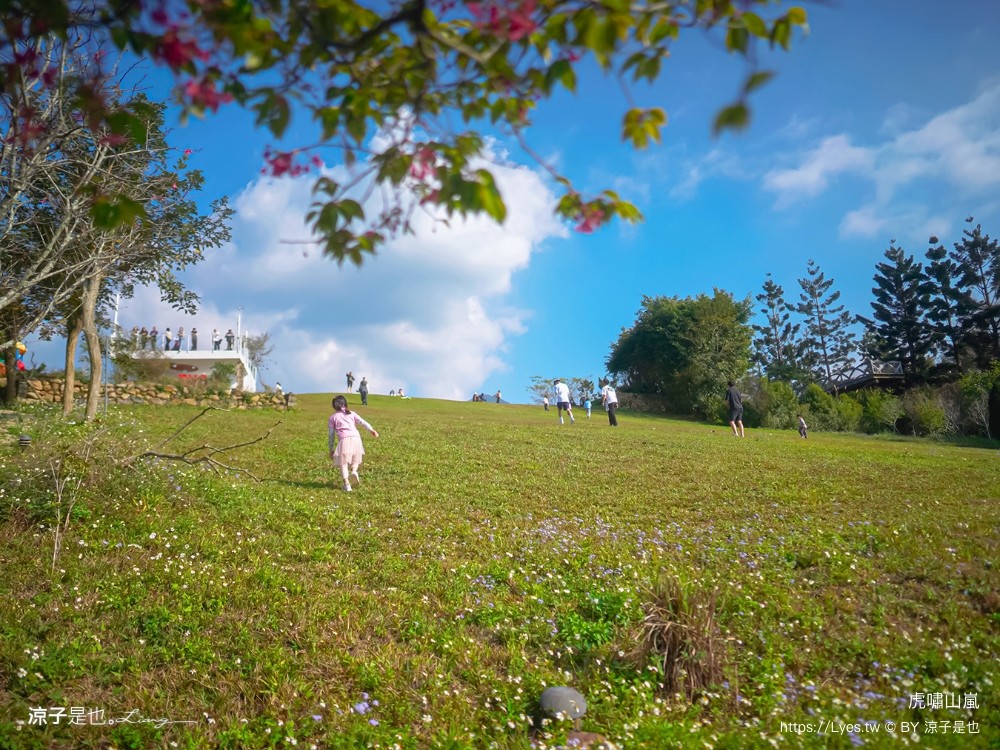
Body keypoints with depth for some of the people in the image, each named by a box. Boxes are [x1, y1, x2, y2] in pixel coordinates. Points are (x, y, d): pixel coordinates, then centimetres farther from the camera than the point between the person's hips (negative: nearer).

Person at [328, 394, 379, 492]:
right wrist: (372, 430, 1)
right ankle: (354, 471, -11)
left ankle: (347, 484, -10)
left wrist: (331, 449, 21)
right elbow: (362, 422, 9)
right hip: (356, 437, 2)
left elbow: (331, 434, 17)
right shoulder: (351, 414, 23)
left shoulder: (333, 417, 19)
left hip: (344, 439, -2)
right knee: (355, 459, 19)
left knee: (343, 462, 2)